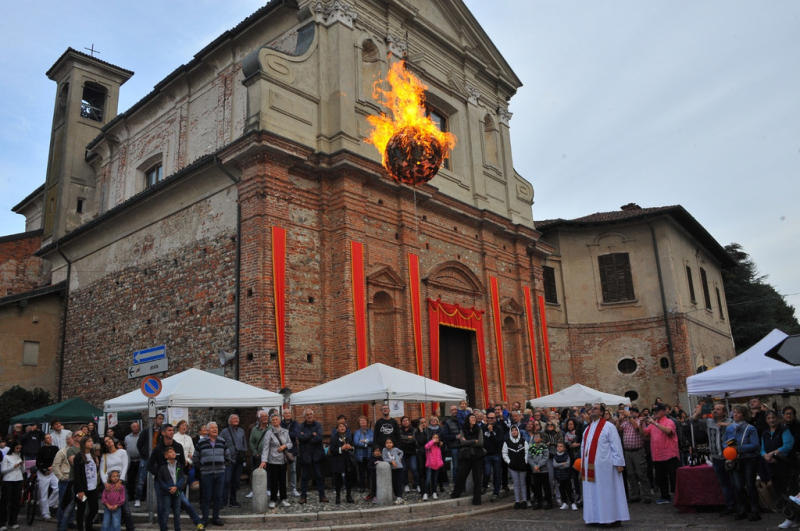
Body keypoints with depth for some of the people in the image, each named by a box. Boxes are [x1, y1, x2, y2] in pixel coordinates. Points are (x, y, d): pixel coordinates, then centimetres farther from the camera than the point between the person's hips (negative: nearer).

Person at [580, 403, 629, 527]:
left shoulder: (608, 426, -7)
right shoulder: (588, 429, 15)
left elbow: (616, 445, -11)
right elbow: (583, 447, 18)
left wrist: (619, 463, -16)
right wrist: (583, 463, 16)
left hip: (604, 466, -7)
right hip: (590, 466, 7)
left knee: (608, 492, -1)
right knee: (593, 492, 10)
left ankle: (614, 518, 8)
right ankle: (596, 517, 18)